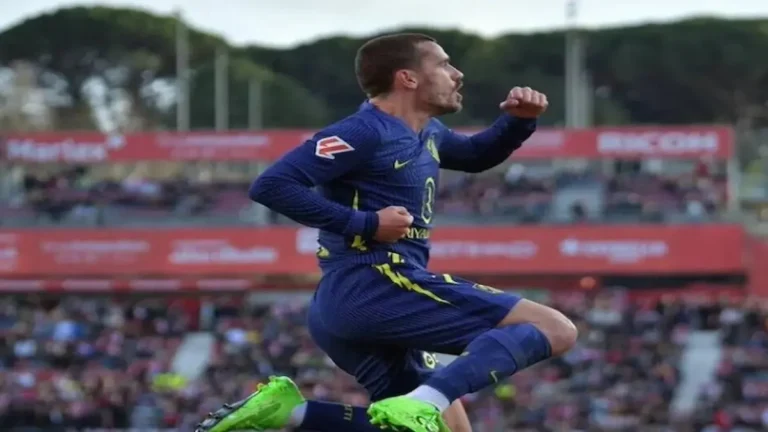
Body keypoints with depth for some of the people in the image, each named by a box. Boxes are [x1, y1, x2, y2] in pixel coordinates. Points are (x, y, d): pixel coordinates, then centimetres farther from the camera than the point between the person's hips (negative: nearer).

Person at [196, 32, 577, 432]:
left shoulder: (425, 133, 19)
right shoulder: (366, 133, -9)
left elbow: (476, 156, 39)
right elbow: (271, 185, -17)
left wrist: (519, 121, 17)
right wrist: (366, 224, -17)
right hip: (375, 286, -10)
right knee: (554, 330, -12)